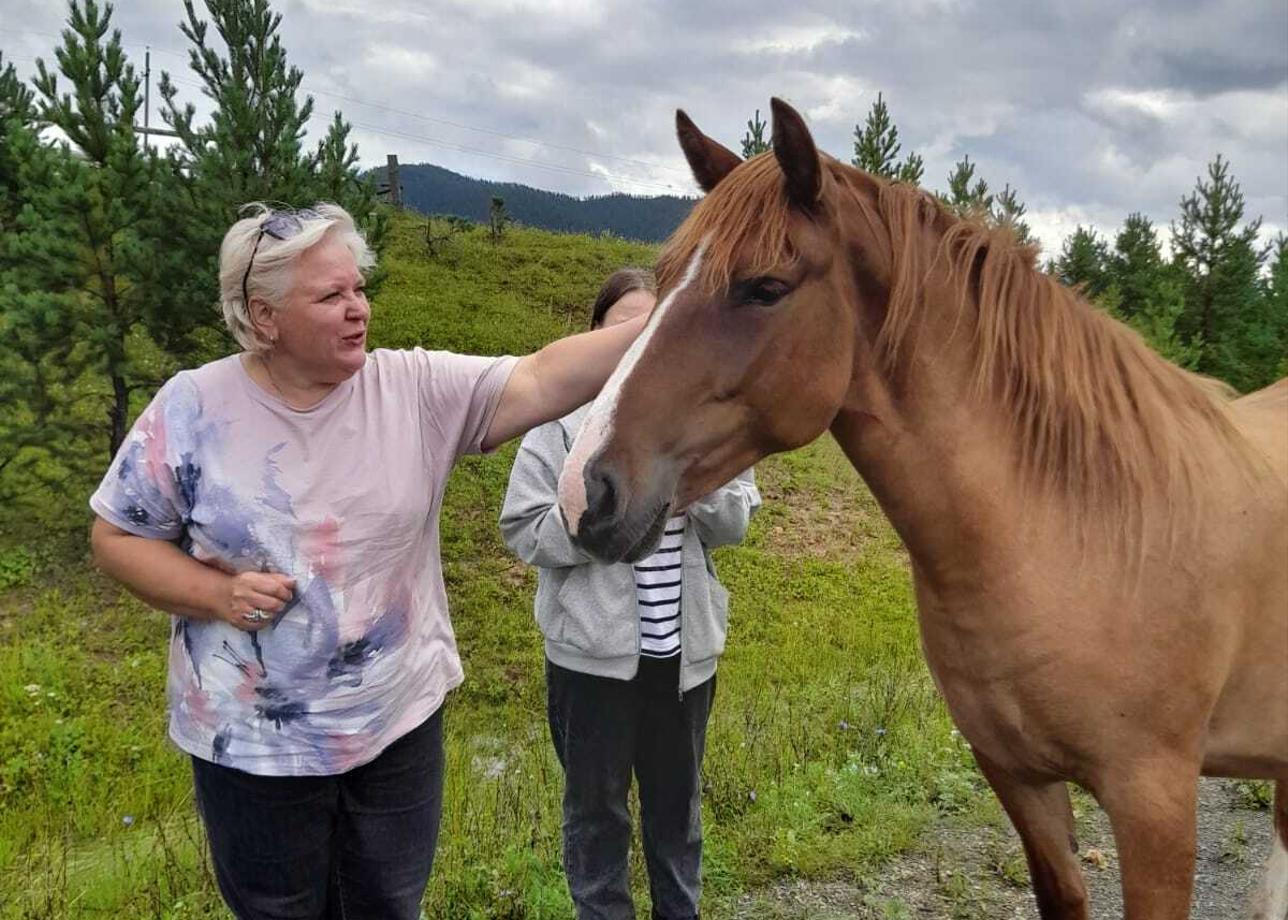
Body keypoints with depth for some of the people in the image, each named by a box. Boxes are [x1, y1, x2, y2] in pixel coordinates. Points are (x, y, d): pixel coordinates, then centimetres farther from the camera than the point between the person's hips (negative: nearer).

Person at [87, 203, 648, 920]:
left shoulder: (416, 389, -10)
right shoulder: (193, 408, -10)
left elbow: (540, 384, -21)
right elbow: (117, 536, -2)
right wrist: (217, 594, -18)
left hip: (400, 721, 1)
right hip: (251, 740, -1)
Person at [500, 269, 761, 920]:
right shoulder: (562, 416, -11)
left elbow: (734, 526, 1)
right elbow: (524, 531, -13)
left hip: (685, 647, 3)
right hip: (593, 651, -3)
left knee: (677, 797, 23)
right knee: (595, 803, 16)